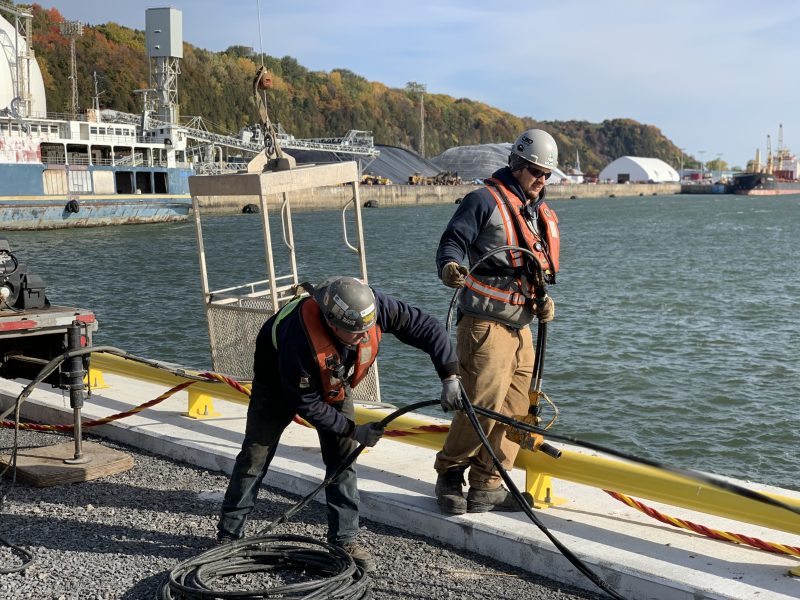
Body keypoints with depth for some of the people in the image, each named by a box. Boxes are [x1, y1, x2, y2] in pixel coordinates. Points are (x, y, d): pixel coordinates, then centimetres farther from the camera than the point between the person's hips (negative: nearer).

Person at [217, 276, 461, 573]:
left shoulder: (372, 305, -35)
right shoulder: (299, 339, -45)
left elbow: (425, 327, -24)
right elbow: (306, 403, -30)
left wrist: (449, 376, -31)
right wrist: (352, 430, -25)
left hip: (333, 380, 4)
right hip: (279, 382, -4)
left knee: (343, 456, -4)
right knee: (255, 457, 0)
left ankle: (345, 538, 4)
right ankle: (228, 535, 15)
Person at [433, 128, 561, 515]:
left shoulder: (543, 215, 20)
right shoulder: (485, 201, -5)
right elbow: (452, 241, -12)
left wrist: (543, 299, 9)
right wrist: (449, 268, -33)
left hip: (520, 327, 8)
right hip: (485, 323, -8)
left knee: (516, 411, 6)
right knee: (482, 406, -12)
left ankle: (486, 487, 16)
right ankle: (449, 476, 9)